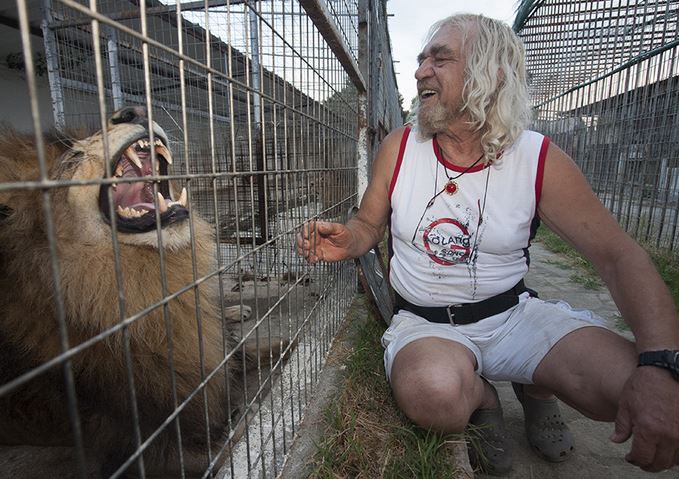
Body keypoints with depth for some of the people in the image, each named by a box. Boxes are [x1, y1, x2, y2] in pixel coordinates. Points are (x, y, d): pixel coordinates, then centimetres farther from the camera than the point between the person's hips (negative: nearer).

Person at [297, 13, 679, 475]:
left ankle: (533, 386, 15)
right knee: (431, 392, -34)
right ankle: (482, 396, 6)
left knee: (638, 383, -21)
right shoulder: (399, 147, -6)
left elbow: (618, 253, -8)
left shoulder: (540, 159, -9)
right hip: (425, 323, 0)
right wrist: (346, 242, -21)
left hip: (514, 314, 1)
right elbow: (369, 225, 4)